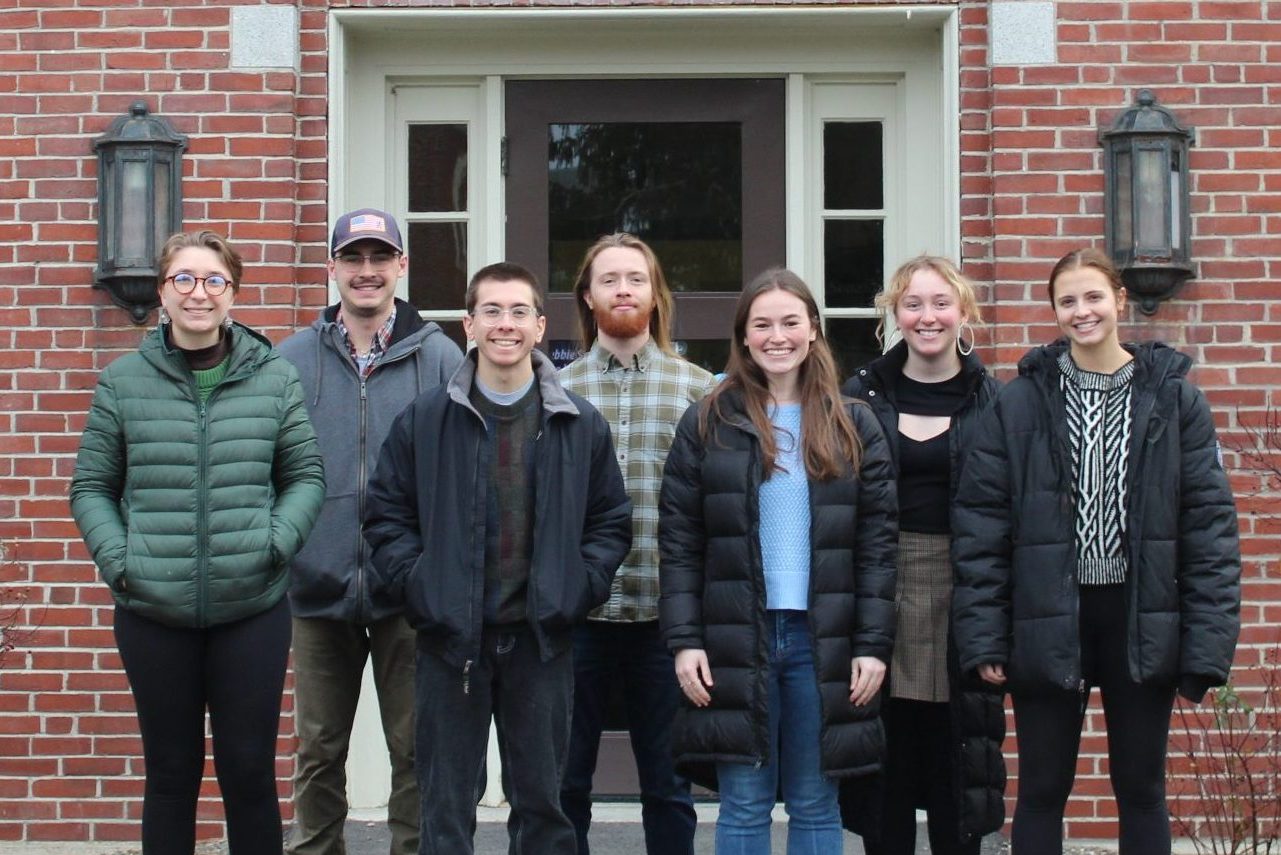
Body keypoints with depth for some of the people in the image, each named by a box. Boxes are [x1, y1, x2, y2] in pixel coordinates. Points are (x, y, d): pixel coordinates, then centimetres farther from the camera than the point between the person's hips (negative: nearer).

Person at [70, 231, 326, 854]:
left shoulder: (274, 378, 3)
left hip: (253, 609, 0)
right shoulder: (123, 382, 3)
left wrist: (275, 545, -9)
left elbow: (306, 476, 6)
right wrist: (118, 560, -8)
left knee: (250, 772, 6)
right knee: (170, 773, 10)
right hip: (153, 613, 0)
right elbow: (91, 488, 6)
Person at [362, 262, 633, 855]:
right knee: (446, 806, 7)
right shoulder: (425, 419, 1)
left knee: (542, 801, 11)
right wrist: (418, 585, -7)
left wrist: (578, 588, -3)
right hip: (451, 635, -1)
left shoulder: (580, 424, 4)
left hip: (541, 638, 1)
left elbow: (612, 522, 9)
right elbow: (386, 514, 5)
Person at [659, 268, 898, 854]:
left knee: (816, 806, 8)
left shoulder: (853, 426, 6)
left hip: (824, 641, 1)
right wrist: (683, 639, -6)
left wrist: (874, 643, -3)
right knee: (743, 807, 4)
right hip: (735, 638, -1)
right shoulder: (708, 423, 4)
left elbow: (878, 542, 4)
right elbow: (678, 541, 2)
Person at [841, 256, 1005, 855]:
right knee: (887, 765, 6)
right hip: (881, 592, 1)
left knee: (956, 771, 6)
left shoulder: (990, 401, 3)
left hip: (963, 596, 0)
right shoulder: (863, 395, 5)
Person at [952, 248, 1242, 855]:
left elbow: (1211, 525, -2)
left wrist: (1207, 647, -8)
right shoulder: (1019, 402, -1)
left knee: (1141, 789, 13)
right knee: (1042, 791, 10)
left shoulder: (1174, 398, 0)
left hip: (1141, 622, 1)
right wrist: (983, 637, -8)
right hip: (1047, 624, 0)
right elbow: (979, 524, -2)